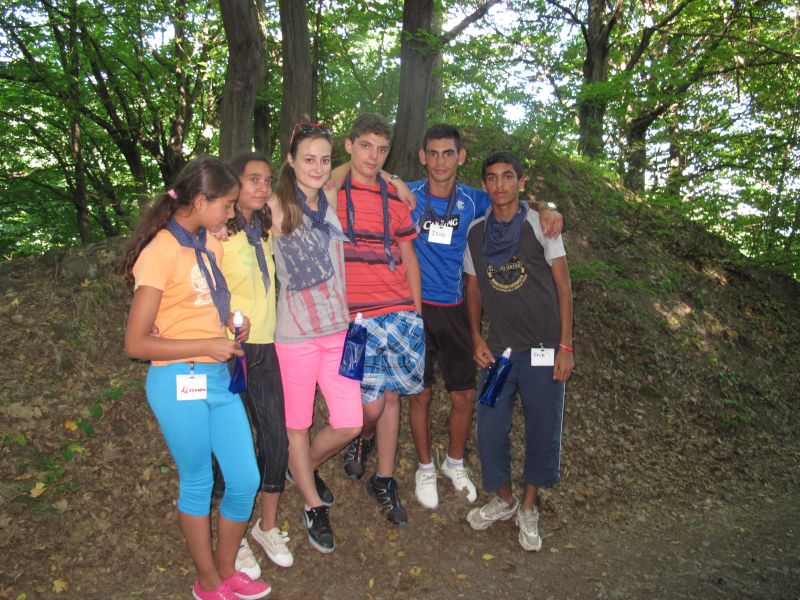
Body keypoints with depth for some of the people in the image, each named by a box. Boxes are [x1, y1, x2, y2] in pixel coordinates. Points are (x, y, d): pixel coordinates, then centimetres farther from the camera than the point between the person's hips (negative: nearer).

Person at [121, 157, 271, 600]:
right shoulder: (161, 252, -14)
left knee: (246, 480, 10)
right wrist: (207, 345, -17)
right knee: (198, 484, 10)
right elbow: (136, 343, -14)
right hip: (180, 383, -7)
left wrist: (232, 323, 3)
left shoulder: (210, 244, 8)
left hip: (219, 378, 7)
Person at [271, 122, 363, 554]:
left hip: (338, 327, 5)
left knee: (350, 423, 6)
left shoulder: (332, 203, 5)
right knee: (299, 425, 11)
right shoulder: (279, 208, -9)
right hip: (296, 332, -5)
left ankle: (306, 468, 37)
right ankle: (313, 507, 33)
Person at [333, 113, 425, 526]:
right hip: (354, 316, -3)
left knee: (392, 395, 9)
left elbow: (408, 257, 15)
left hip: (399, 313, 3)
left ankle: (384, 481, 25)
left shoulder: (395, 196, 11)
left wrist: (415, 310, 11)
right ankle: (361, 440, 30)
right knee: (371, 405, -7)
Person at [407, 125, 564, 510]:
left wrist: (548, 210, -10)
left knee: (464, 396, 9)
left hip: (453, 310, 3)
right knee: (420, 394, 8)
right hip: (415, 308, -2)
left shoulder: (473, 201, 1)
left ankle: (455, 462, 36)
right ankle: (425, 468, 31)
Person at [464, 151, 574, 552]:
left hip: (542, 349, -2)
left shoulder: (539, 224, -3)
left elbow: (563, 285, -3)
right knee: (490, 427, 5)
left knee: (542, 429, 6)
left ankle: (528, 507, 28)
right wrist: (477, 339, 2)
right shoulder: (476, 232, 6)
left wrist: (565, 345, -8)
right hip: (498, 349, 3)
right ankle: (503, 499, 29)